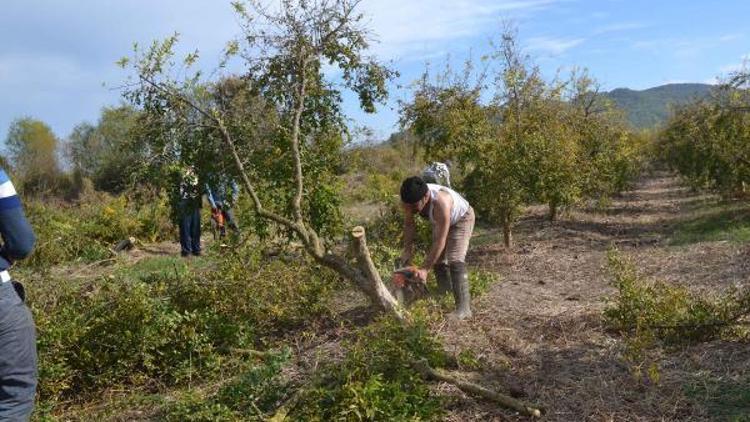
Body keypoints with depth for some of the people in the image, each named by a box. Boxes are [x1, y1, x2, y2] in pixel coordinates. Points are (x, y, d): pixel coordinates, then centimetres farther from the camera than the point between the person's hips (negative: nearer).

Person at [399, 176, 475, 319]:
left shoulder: (440, 202, -45)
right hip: (440, 221, 7)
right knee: (437, 259, 3)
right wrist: (408, 250, -15)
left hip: (462, 218, -7)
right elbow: (409, 225, -8)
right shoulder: (409, 200, -27)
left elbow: (440, 241, -40)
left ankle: (463, 308, -19)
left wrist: (424, 269, -38)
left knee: (455, 261, -19)